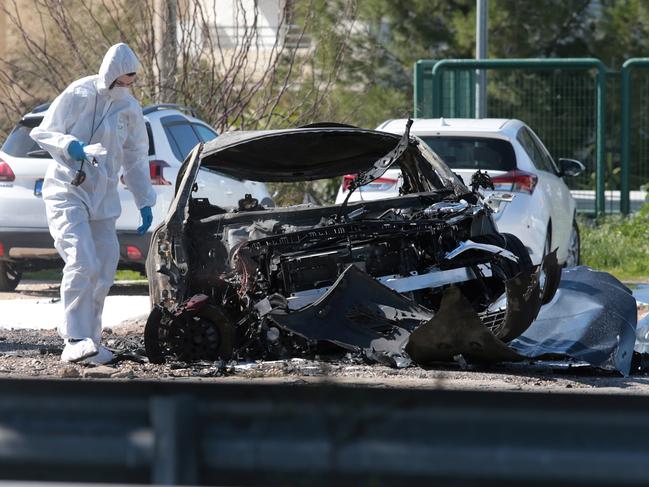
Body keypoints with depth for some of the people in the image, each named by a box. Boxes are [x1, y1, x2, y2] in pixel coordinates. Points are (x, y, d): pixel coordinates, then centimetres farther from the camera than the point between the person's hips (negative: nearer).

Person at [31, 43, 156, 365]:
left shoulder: (129, 109, 7)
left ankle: (86, 334, 17)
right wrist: (75, 147, -25)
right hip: (67, 192, -6)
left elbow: (136, 160, 17)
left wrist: (145, 203, 14)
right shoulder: (78, 95, -9)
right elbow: (43, 133, -7)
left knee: (104, 270, 4)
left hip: (103, 198, 6)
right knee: (82, 263, -20)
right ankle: (75, 341, -23)